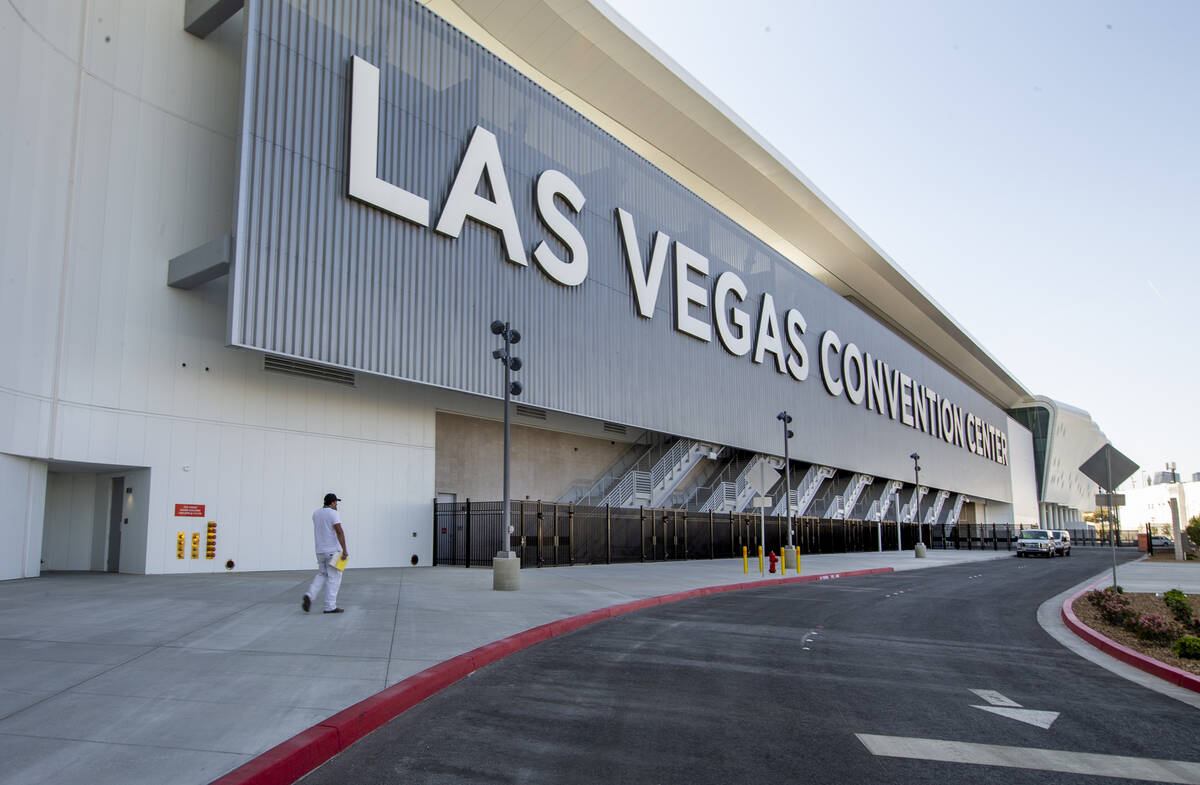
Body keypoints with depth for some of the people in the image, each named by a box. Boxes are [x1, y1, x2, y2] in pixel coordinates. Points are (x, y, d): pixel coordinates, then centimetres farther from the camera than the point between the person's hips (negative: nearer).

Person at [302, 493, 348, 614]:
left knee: (322, 575, 20)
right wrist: (344, 550, -22)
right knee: (334, 578, 0)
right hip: (332, 551, -7)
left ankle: (309, 596, -1)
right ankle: (330, 607, 1)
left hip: (320, 550, 7)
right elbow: (339, 532, -21)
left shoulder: (316, 514, 10)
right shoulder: (333, 514, -12)